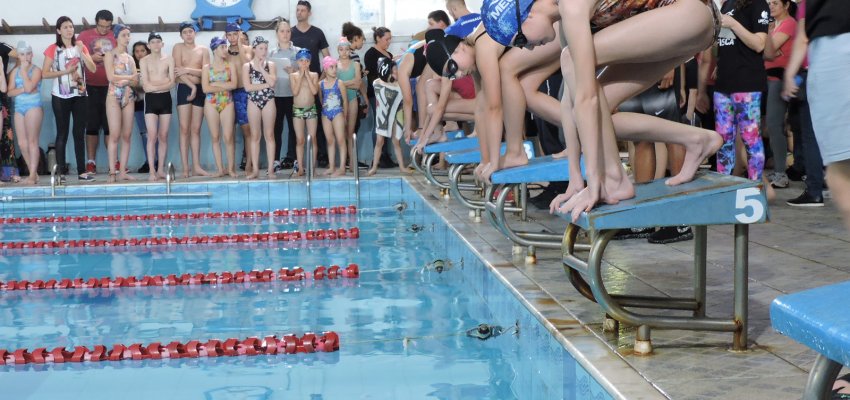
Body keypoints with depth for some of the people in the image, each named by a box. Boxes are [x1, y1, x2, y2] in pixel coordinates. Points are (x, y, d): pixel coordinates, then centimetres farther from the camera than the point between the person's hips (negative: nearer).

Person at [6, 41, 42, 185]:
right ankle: (33, 173, 13)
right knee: (22, 143, 4)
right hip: (19, 108, 6)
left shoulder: (36, 70, -4)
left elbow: (29, 87, -19)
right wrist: (23, 89, -13)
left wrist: (24, 71, -10)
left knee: (32, 141, -7)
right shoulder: (14, 71, 12)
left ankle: (32, 175, -6)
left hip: (33, 107, -6)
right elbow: (10, 92, 3)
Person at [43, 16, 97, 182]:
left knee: (79, 133, 4)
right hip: (61, 97, -3)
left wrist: (81, 52, -12)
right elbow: (45, 73, -6)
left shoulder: (81, 47, 8)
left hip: (80, 95, 3)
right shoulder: (53, 49, -2)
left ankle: (82, 171, 6)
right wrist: (65, 71, -15)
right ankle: (60, 172, 1)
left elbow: (93, 68, -1)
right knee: (62, 134, -1)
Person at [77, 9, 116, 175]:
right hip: (91, 87, -1)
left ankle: (113, 162, 8)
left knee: (110, 124, 3)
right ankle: (91, 162, 4)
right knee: (92, 125, 1)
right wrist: (92, 58, -14)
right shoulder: (84, 36, 3)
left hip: (110, 87, 1)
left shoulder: (115, 37, 7)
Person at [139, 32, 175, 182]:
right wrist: (164, 81, -9)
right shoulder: (144, 61, 2)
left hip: (165, 98, 2)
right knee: (152, 136, -8)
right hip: (151, 99, -2)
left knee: (163, 136, 5)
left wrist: (154, 85, -12)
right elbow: (146, 85, -8)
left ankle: (161, 169, 12)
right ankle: (152, 170, -7)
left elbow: (172, 83, -3)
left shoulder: (168, 59, 5)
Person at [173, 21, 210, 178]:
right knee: (184, 129, -4)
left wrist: (187, 70, -13)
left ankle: (196, 166, 5)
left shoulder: (203, 50, 9)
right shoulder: (178, 48, 3)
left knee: (196, 129, 4)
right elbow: (178, 71, -7)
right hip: (184, 89, -2)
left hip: (199, 89, 2)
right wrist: (192, 86, -12)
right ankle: (185, 167, -4)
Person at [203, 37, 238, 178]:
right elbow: (206, 88, -6)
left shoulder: (230, 66, 7)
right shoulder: (207, 68, 5)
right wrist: (225, 86, -7)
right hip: (211, 103, 0)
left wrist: (215, 84, -8)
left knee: (228, 137, -5)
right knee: (215, 137, 1)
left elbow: (233, 84, -8)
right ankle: (219, 169, 6)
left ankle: (231, 168, 2)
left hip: (227, 103, 0)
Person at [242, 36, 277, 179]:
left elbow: (272, 83, -12)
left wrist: (262, 68, -9)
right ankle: (255, 169, 7)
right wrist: (266, 84, -10)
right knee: (255, 136, 3)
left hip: (268, 101, 0)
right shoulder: (247, 66, 2)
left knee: (269, 135, 2)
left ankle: (271, 168, 4)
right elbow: (247, 87, -9)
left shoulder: (270, 65, 4)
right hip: (253, 102, 0)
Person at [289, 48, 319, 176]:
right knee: (300, 140, 1)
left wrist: (307, 75, -10)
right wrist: (301, 76, -11)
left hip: (311, 109, 0)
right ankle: (300, 167, 4)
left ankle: (313, 167, 7)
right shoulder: (293, 75, 1)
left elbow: (315, 91, -12)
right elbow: (295, 92, -12)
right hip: (297, 110, 0)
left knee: (312, 139, 2)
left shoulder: (314, 75, 2)